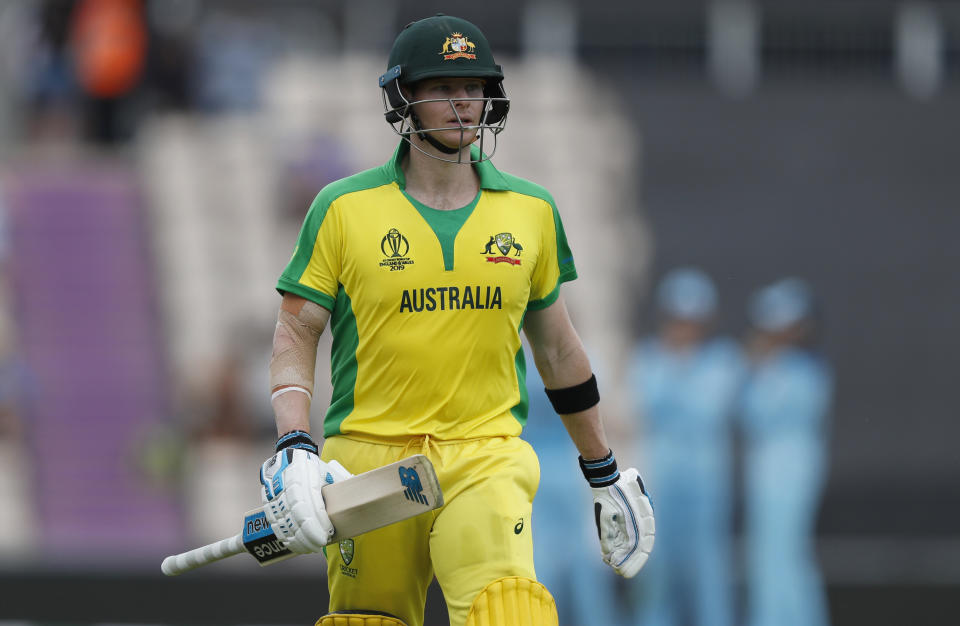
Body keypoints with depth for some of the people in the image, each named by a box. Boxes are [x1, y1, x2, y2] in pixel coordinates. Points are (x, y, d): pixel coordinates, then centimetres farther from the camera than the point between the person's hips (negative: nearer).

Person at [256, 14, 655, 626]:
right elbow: (295, 334, 3)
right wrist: (293, 449, -12)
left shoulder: (531, 211, 9)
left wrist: (606, 474, 22)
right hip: (368, 464, 0)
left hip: (486, 460, 0)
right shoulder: (344, 208, 2)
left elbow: (557, 347, 19)